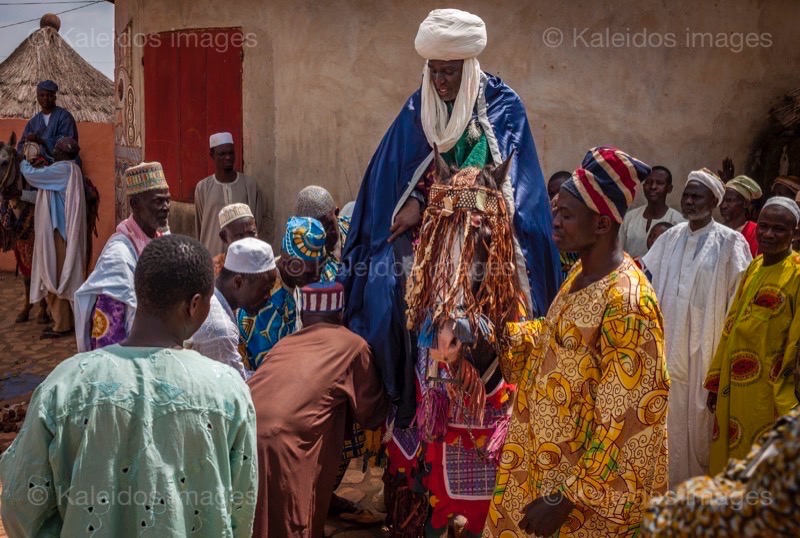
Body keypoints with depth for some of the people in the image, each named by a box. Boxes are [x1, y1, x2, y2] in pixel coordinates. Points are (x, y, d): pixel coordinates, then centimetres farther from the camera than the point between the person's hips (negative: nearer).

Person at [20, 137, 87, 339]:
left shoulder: (63, 169, -17)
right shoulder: (69, 169, 13)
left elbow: (32, 175, -15)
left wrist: (23, 163, 3)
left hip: (57, 231, -10)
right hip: (63, 229, 10)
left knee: (56, 275, -4)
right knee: (62, 274, 14)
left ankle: (62, 325, 2)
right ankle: (67, 320, 20)